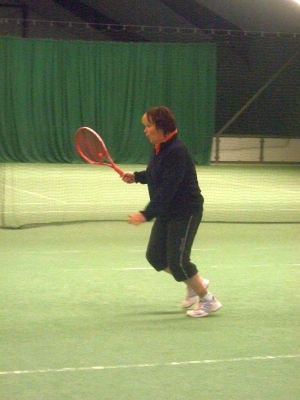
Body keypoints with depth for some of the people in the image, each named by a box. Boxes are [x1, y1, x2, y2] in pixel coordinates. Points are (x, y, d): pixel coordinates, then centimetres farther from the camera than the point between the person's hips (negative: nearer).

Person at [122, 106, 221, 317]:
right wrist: (136, 177, 12)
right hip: (167, 212, 10)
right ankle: (195, 284, 28)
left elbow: (167, 189, -30)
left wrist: (146, 214, -33)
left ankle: (208, 300, 9)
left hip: (186, 212, -10)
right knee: (155, 255, 10)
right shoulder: (159, 149, 4)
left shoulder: (177, 152, -24)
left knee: (177, 260, -8)